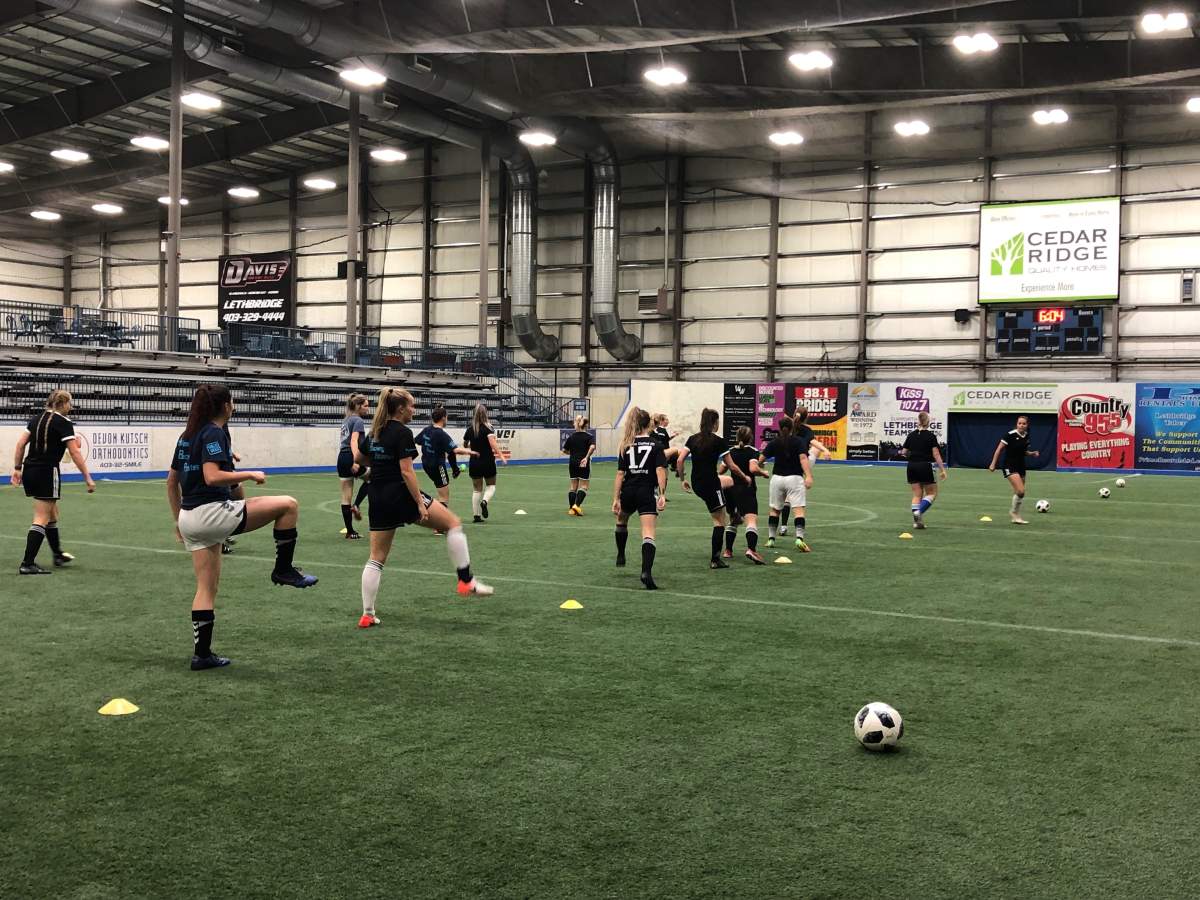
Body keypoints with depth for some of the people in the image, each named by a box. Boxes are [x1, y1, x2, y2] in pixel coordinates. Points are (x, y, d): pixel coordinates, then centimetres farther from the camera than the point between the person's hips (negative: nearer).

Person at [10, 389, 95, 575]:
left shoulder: (37, 418, 12)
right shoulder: (64, 423, -9)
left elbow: (21, 443, 9)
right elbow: (75, 453, -13)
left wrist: (17, 468, 13)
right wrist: (88, 478, -11)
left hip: (29, 471, 8)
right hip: (47, 473, -8)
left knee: (52, 513, 21)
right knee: (42, 519, -4)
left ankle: (58, 555, 33)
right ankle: (27, 564, -8)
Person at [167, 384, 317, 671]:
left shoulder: (187, 435, 16)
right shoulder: (214, 433, -11)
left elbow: (171, 481, 20)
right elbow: (212, 477, -24)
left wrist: (179, 520, 26)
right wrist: (250, 474, -13)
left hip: (190, 518, 9)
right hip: (212, 511, -9)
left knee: (207, 588, 13)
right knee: (288, 505, -4)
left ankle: (202, 654, 13)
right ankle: (283, 569, 1)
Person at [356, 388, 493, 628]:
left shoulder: (375, 432, 11)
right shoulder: (402, 433, -12)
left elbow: (359, 458, 25)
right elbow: (407, 472, -18)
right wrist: (420, 504, -16)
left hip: (377, 500, 8)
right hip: (401, 495, -7)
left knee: (377, 558, 10)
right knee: (453, 524, 6)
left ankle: (367, 615, 8)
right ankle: (466, 581, 2)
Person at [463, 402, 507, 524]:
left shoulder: (470, 429, 2)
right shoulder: (487, 427, -10)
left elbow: (465, 444, 13)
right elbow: (492, 442, -24)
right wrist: (501, 455, -29)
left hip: (474, 463, 3)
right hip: (488, 462, -3)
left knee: (477, 489, 11)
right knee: (491, 485, 15)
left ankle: (476, 516, 8)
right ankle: (484, 501, -15)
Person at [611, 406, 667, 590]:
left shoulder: (625, 446, 6)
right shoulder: (655, 445, 1)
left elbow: (620, 474, 1)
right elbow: (660, 470, -11)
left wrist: (616, 499, 0)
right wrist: (662, 495, -14)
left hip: (628, 492, 3)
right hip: (647, 493, -3)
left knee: (621, 520, 33)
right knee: (648, 534, -11)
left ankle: (621, 556, 46)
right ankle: (646, 572, -29)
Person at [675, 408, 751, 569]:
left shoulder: (693, 439, 3)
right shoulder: (719, 441, -12)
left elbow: (679, 460, -3)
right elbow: (732, 466, -7)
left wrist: (682, 480, 9)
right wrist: (745, 477, 9)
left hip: (696, 485, 7)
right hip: (711, 484, -7)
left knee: (730, 481, 32)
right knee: (719, 521, 4)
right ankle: (715, 560, 3)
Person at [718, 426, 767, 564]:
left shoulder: (731, 451, 10)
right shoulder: (752, 451, -6)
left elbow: (720, 470, 12)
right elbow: (753, 468, -22)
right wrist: (763, 472, -3)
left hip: (731, 489, 6)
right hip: (746, 490, -6)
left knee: (733, 520, 22)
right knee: (751, 520, -15)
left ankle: (728, 551, 22)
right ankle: (751, 549, -36)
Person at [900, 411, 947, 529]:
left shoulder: (911, 435, 6)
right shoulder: (931, 436, -6)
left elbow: (904, 452, 8)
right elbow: (936, 454, -11)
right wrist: (942, 470, -10)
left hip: (912, 467, 4)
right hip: (925, 466, -4)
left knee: (917, 494, 10)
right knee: (932, 493, 8)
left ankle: (917, 520, 3)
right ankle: (919, 512, -14)